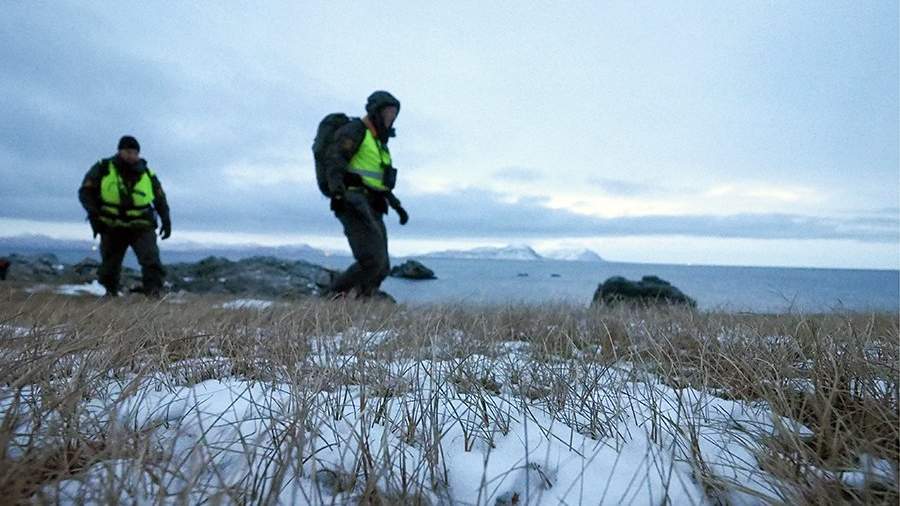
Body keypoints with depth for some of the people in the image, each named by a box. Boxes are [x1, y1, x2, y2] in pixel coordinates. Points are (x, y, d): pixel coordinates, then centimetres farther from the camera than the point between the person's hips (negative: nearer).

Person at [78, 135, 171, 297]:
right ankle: (110, 293, 34)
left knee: (151, 259, -19)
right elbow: (85, 192, 1)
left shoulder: (148, 175, 2)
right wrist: (93, 214, -14)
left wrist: (166, 220, 0)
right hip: (112, 228, 1)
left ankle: (154, 292, -20)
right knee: (109, 264, 11)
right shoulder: (103, 169, -3)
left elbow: (160, 199, 12)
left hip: (142, 228, 0)